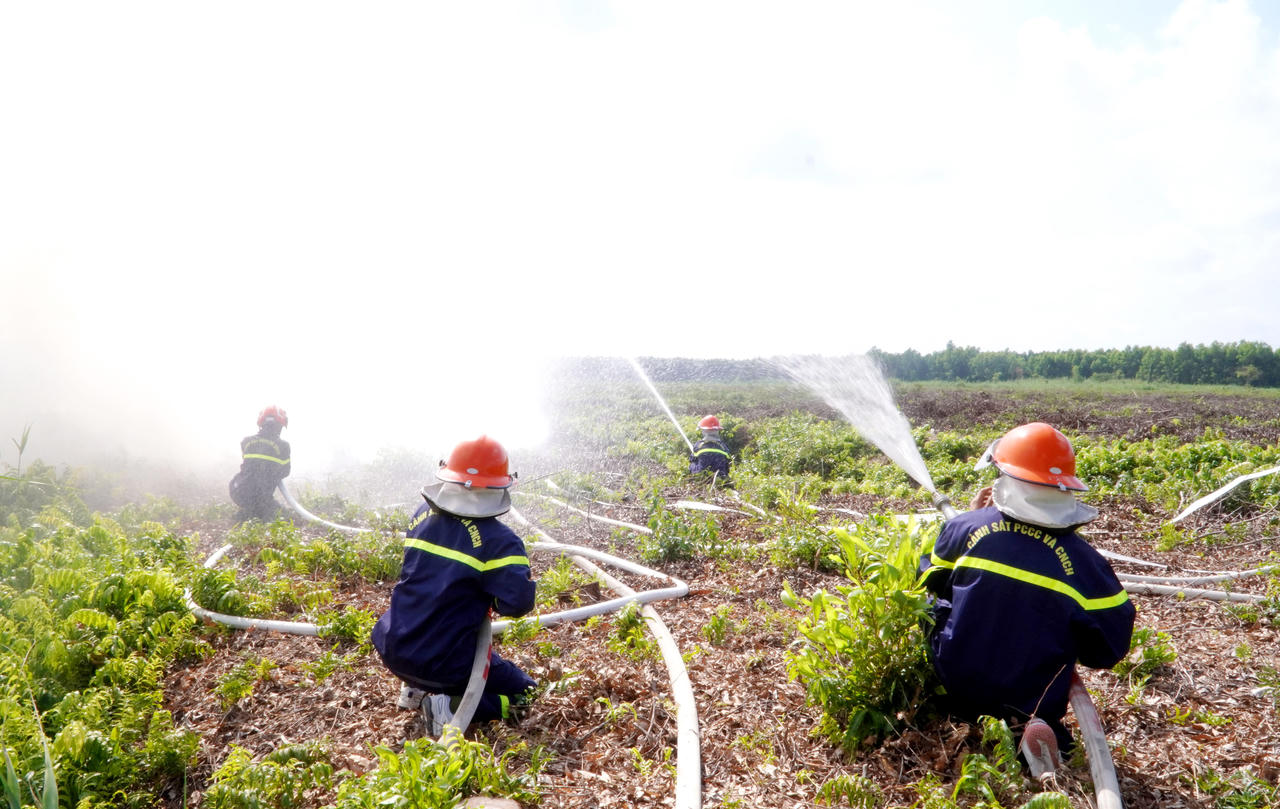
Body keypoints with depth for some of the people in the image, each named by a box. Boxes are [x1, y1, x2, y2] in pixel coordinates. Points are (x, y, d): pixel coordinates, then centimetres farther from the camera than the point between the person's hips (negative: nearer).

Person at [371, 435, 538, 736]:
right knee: (521, 692, 14)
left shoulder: (421, 515, 1)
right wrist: (488, 595, -2)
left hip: (393, 649, 7)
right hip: (445, 663, -7)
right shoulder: (498, 540, -19)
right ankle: (451, 707, -9)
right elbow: (518, 602, -23)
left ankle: (417, 687, 21)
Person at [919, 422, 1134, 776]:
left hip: (955, 685, 1)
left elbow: (934, 581, 7)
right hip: (1031, 702, 0)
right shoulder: (1084, 561, -15)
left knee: (937, 608, 26)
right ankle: (1032, 725, 5)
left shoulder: (966, 526, -14)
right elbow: (1107, 651, -5)